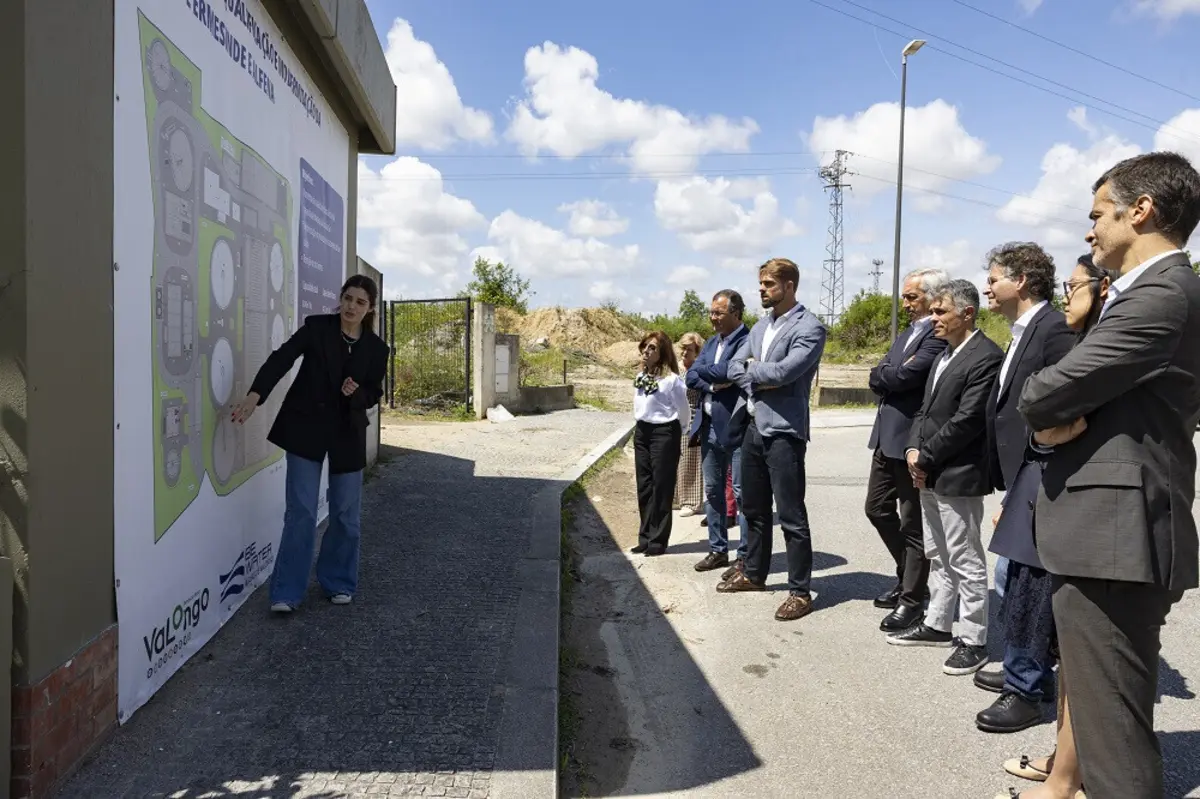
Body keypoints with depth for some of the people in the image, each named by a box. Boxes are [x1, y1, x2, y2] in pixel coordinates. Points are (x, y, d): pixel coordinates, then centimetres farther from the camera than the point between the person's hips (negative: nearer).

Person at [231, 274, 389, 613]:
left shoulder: (376, 348, -1)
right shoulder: (316, 327, -6)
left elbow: (374, 395, 5)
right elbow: (282, 359, -17)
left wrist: (356, 393, -18)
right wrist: (255, 395, -30)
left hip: (347, 432, 2)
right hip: (305, 427, -2)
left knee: (346, 513, 7)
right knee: (301, 510, -4)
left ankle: (338, 583, 24)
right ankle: (287, 592, 5)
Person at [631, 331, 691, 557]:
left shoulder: (671, 379, -14)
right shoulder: (640, 376, 8)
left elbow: (684, 412, -5)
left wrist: (675, 434, 7)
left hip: (664, 434, -7)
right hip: (642, 431, 7)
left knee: (661, 487, 0)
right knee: (644, 486, 11)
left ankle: (658, 540, 9)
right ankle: (645, 537, 20)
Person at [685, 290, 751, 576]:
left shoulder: (748, 341, -11)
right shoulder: (712, 342, 14)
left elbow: (729, 370, -24)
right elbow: (691, 376, 7)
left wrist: (703, 370, -5)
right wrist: (713, 384, -12)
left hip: (736, 428, -8)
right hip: (709, 427, 8)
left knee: (741, 493, -1)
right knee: (712, 491, 14)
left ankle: (746, 556, 9)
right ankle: (718, 550, 26)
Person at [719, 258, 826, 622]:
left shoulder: (809, 327, -10)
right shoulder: (761, 326, 14)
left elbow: (784, 371, -22)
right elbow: (735, 369, 11)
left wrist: (751, 367, -5)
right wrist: (758, 379, -9)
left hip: (784, 431, -8)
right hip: (752, 426, 8)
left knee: (791, 516, -2)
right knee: (753, 508, 19)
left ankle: (800, 591, 9)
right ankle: (754, 573, 35)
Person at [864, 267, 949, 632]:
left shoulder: (939, 333, -15)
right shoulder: (906, 333, 16)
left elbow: (906, 375, -24)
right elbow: (876, 379, 11)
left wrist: (885, 374, -4)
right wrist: (892, 375, -9)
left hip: (912, 440, -9)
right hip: (887, 437, 9)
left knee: (913, 523, 3)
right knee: (877, 509, 18)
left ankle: (912, 599, 17)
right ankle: (908, 577, 36)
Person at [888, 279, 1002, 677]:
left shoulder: (986, 357, -15)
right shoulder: (946, 354, 15)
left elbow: (966, 420, -20)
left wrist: (925, 458, -14)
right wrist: (913, 449, -1)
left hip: (958, 476, -9)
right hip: (929, 474, 9)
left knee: (966, 562, 2)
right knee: (938, 556, 18)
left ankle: (973, 639, 13)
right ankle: (937, 624, 30)